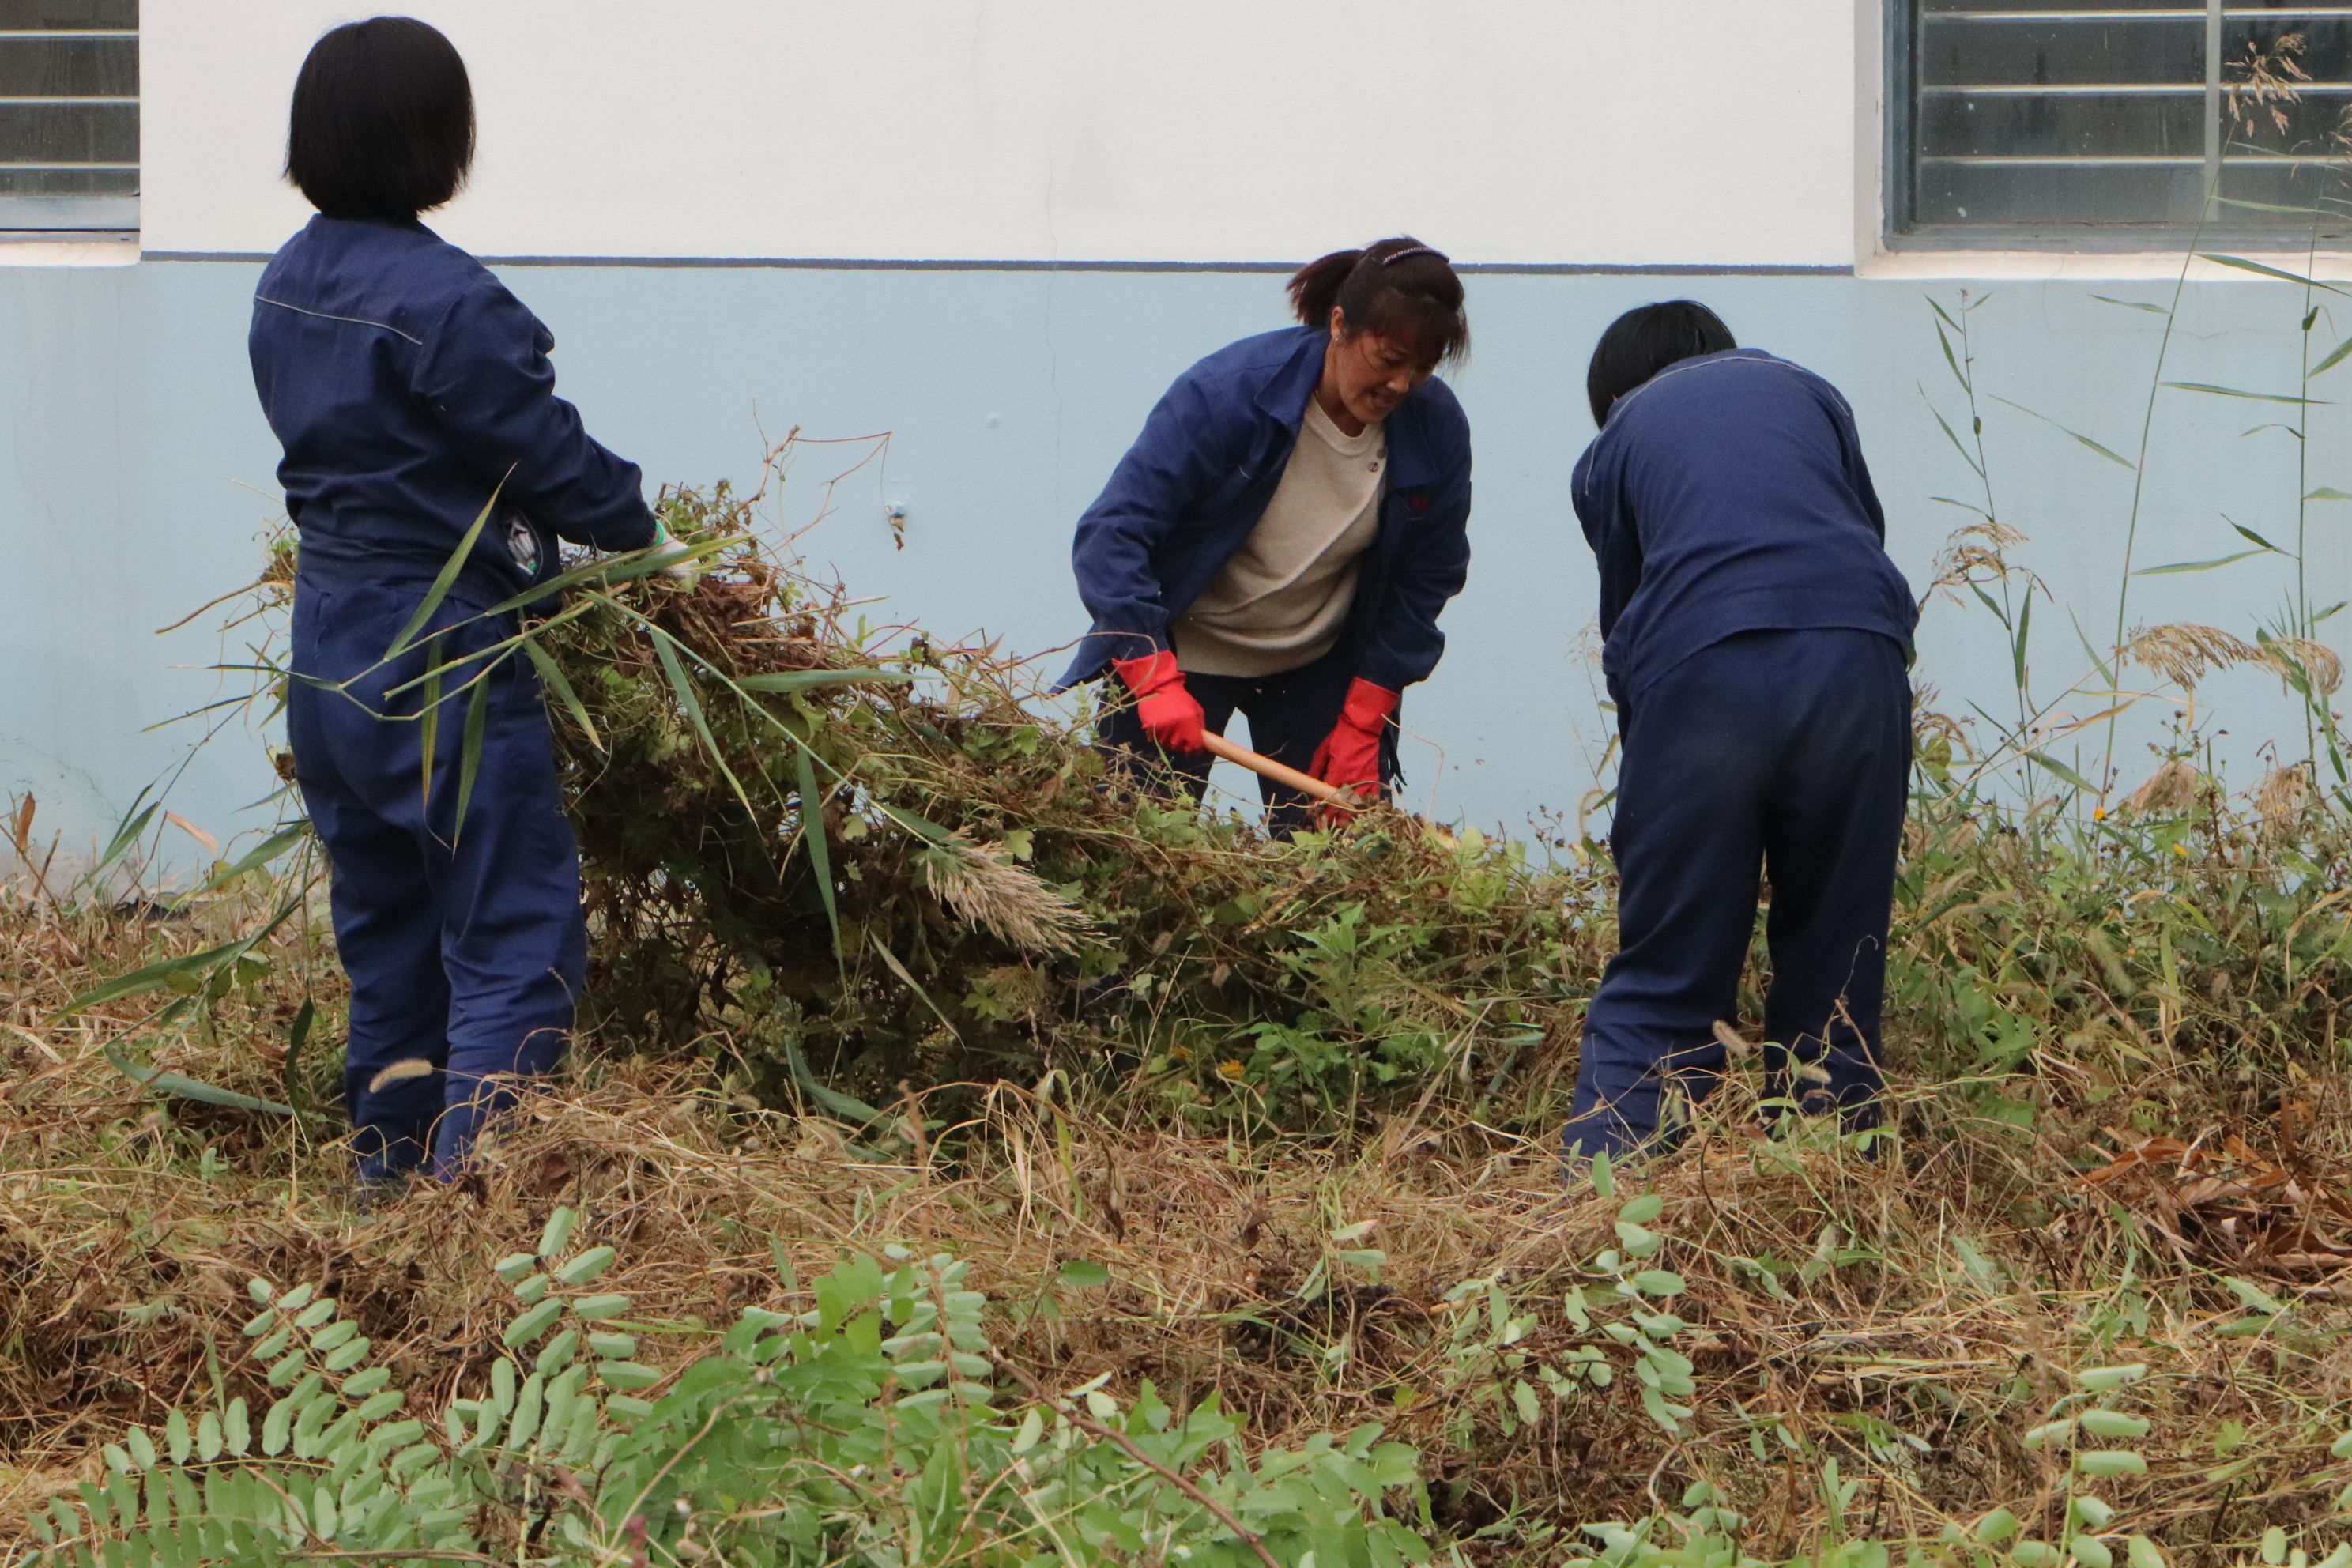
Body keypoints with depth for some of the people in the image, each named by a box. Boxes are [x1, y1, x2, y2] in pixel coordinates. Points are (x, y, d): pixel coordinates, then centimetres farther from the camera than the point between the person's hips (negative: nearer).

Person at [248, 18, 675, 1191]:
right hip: (440, 664, -9)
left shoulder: (287, 289, 7)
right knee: (518, 935, -4)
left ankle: (388, 1164, 23)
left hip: (328, 658, 9)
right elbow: (546, 455, -14)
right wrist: (635, 526, 6)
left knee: (386, 929, 18)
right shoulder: (442, 302, -21)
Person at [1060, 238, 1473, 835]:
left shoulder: (1436, 428, -13)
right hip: (1184, 650, -3)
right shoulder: (1229, 391, -25)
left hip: (1319, 667, 3)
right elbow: (1111, 535, -26)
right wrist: (1156, 682, -34)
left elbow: (1426, 582, 0)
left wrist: (1362, 723, -5)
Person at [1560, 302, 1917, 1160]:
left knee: (1657, 990, 2)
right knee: (1834, 970, 12)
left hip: (1701, 677, -1)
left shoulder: (1612, 443, 25)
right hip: (1859, 661, 1)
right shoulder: (1803, 390, 30)